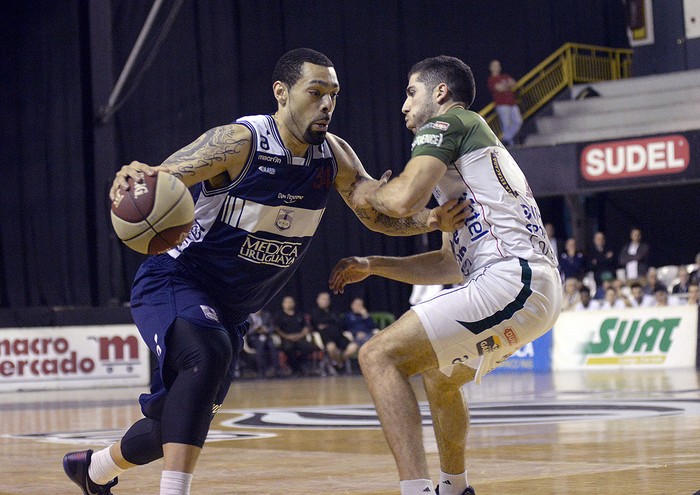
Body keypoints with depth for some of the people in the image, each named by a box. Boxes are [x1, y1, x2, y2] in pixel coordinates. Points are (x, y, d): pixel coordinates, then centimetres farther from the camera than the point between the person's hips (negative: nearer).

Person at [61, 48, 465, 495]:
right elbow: (151, 185, -27)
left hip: (231, 307, 7)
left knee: (185, 418, 15)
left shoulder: (335, 156, -7)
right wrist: (132, 176, -53)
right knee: (208, 355, -37)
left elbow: (379, 215, 4)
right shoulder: (239, 143, -24)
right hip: (175, 281, -7)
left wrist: (430, 220, -18)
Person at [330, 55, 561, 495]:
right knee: (438, 372, 32)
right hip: (539, 287, 10)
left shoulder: (447, 122, 2)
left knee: (380, 357, -14)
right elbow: (452, 264, 30)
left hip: (511, 279, -10)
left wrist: (366, 193, 7)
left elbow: (405, 198, -15)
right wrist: (373, 266, 26)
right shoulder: (479, 144, 31)